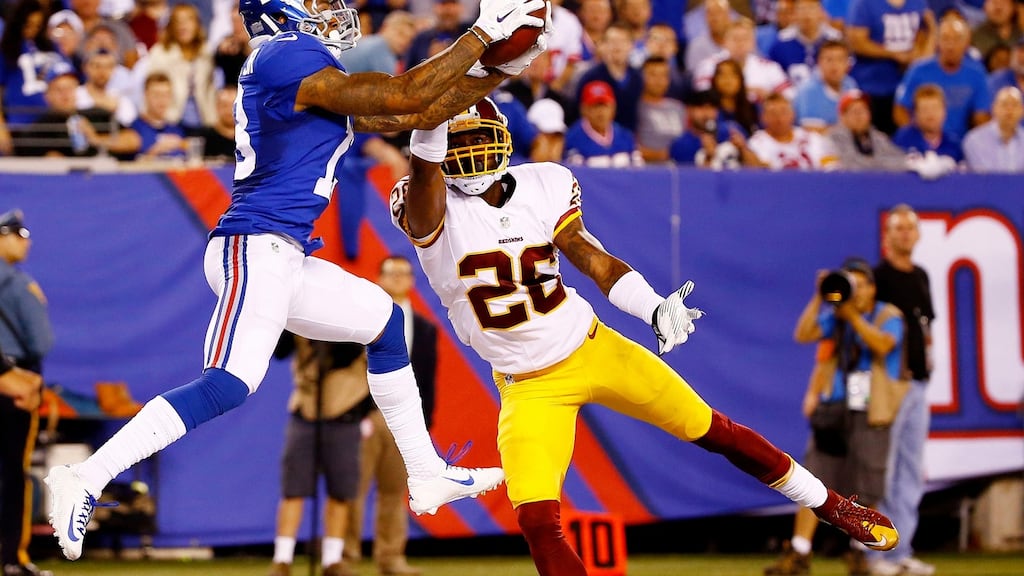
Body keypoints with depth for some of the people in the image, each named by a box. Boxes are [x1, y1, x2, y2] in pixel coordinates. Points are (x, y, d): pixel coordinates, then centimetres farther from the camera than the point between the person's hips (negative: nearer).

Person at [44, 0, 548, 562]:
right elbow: (404, 99, -16)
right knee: (228, 385, -22)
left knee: (384, 320, 24)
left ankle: (425, 475, 32)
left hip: (284, 258, 11)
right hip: (256, 247, -11)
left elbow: (419, 116, 20)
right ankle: (85, 481, -26)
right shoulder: (289, 58, -11)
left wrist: (500, 69, 15)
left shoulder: (302, 65, 18)